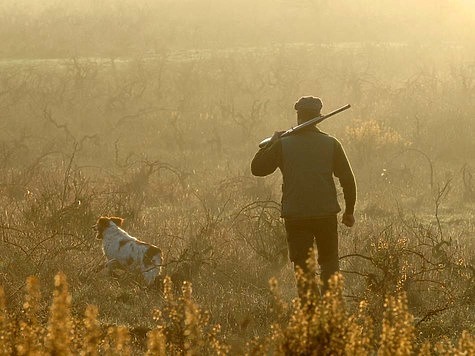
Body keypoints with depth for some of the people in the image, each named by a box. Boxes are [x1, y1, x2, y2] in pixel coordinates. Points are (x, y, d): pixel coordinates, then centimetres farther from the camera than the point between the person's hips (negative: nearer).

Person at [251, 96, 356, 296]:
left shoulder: (283, 145, -4)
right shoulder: (331, 144, -1)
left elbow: (257, 168, 6)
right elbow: (348, 180, 1)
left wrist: (271, 143, 17)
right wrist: (349, 211, 12)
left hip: (295, 216, -1)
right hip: (326, 214, 1)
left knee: (303, 267, 6)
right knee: (329, 264, 14)